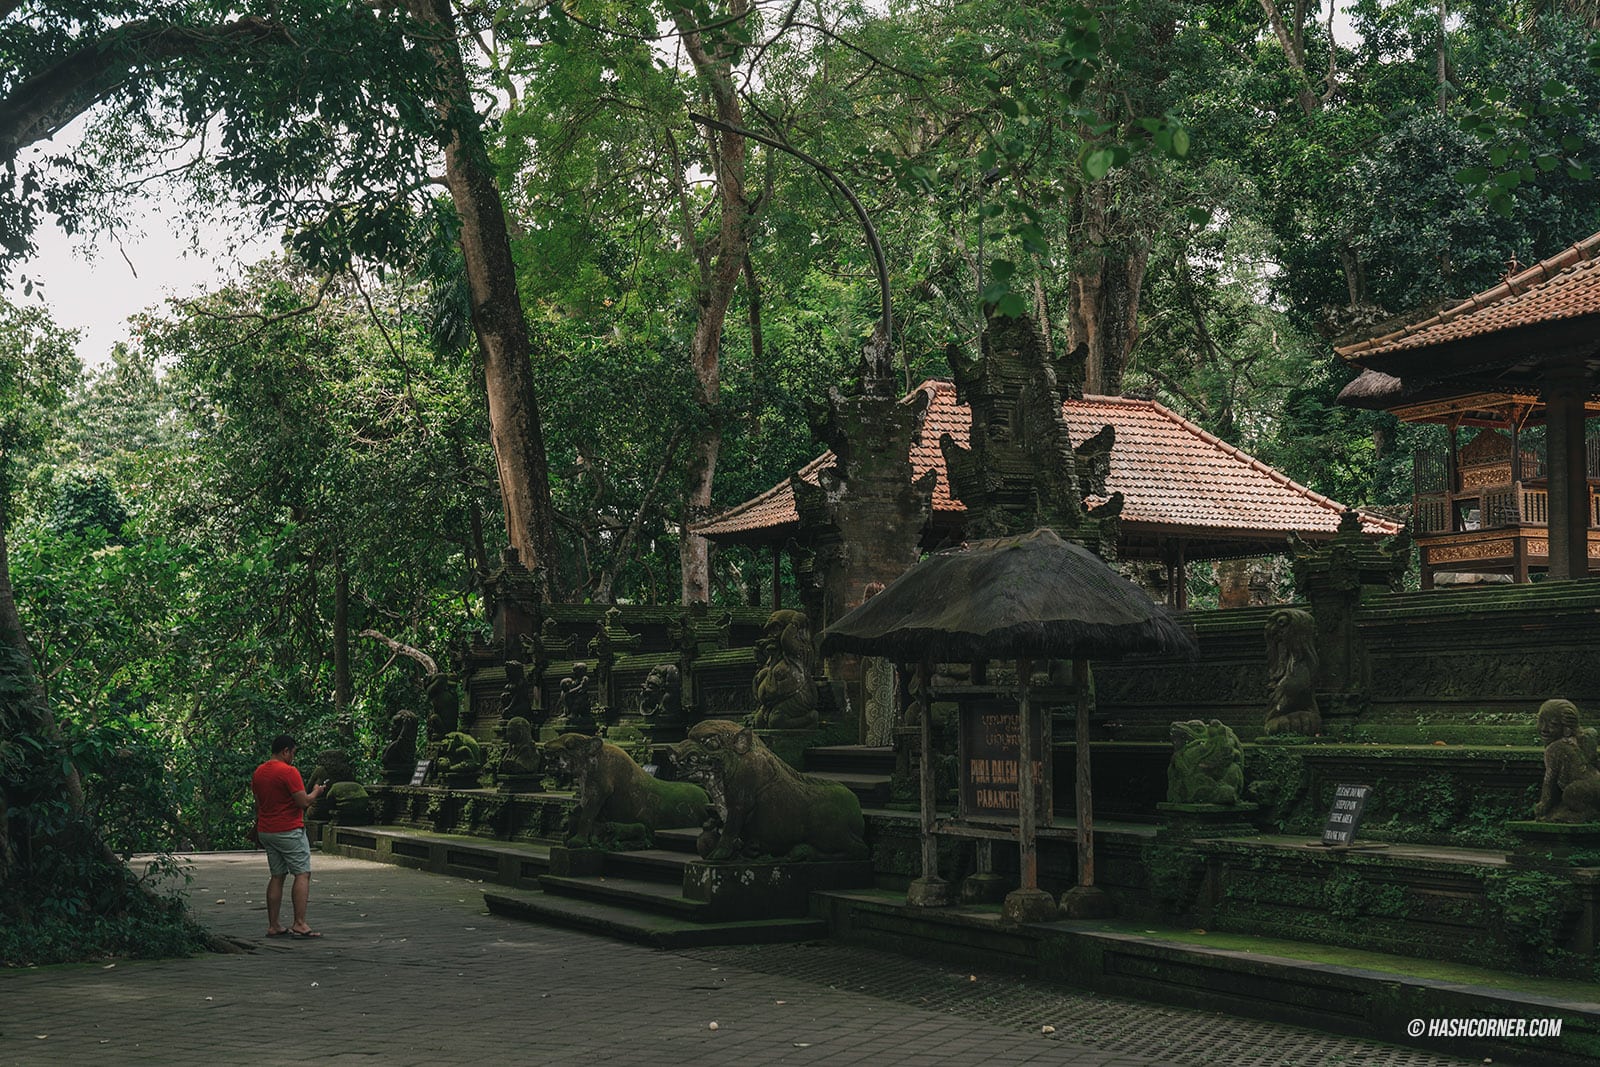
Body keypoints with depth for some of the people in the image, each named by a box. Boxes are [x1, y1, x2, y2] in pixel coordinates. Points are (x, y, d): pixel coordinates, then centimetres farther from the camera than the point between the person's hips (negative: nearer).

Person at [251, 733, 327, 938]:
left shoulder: (258, 773, 10)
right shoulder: (288, 772, -15)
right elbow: (303, 802, -18)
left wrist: (258, 831, 26)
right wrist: (316, 792, 2)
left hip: (266, 831, 8)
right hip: (289, 831, -8)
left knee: (277, 877, 12)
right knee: (302, 874, -5)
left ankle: (273, 925, 10)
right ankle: (300, 924, -12)